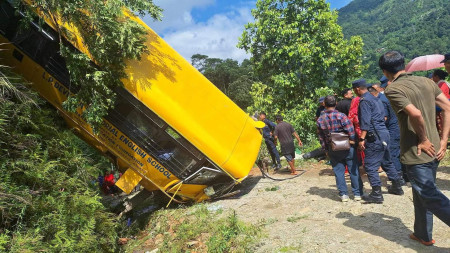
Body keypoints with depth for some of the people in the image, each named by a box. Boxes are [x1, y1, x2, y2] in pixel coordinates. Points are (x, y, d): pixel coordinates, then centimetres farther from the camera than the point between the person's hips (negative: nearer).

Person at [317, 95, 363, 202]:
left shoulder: (320, 120, -2)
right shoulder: (341, 116, -15)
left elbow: (321, 137, 5)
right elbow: (350, 130, -17)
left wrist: (325, 149, 14)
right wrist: (353, 141, -2)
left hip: (332, 150, 3)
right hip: (347, 148, -3)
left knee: (338, 172, 10)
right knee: (353, 170, 9)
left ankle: (343, 194, 13)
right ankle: (357, 193, 16)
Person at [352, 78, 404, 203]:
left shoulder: (364, 101, -11)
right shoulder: (376, 99, 17)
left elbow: (365, 122, -20)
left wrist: (362, 139, -20)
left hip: (375, 137, -10)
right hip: (384, 134, 10)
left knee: (370, 166, -4)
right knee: (387, 162, 21)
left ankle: (376, 194, -2)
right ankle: (397, 187, 32)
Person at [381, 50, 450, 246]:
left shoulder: (393, 89, -15)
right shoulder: (426, 82, 7)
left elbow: (416, 114, -28)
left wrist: (423, 139, -12)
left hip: (416, 153, -8)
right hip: (434, 150, 8)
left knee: (430, 195, 2)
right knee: (422, 193, 21)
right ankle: (423, 234, 34)